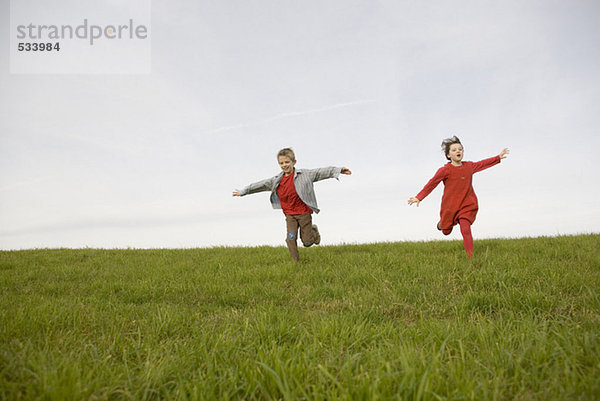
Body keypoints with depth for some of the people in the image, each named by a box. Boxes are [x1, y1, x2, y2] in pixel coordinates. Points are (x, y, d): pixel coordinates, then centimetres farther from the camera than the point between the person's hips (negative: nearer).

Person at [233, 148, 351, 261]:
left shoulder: (304, 174, -6)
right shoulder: (276, 180, 2)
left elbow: (320, 172, -7)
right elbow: (261, 185, 8)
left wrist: (338, 170, -12)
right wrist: (243, 191, 13)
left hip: (304, 212, -2)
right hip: (290, 215, 2)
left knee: (307, 242, 3)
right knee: (291, 238, -12)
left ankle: (313, 230, 36)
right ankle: (295, 261, 2)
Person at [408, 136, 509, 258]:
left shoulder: (469, 166, 4)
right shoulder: (445, 170, -11)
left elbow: (483, 163, 22)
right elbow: (432, 183, -9)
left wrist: (498, 157, 28)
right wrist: (419, 197, -13)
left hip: (467, 206, 2)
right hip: (450, 206, -1)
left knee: (466, 230, -17)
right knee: (446, 231, 15)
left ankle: (471, 256, -14)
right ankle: (442, 223, 52)